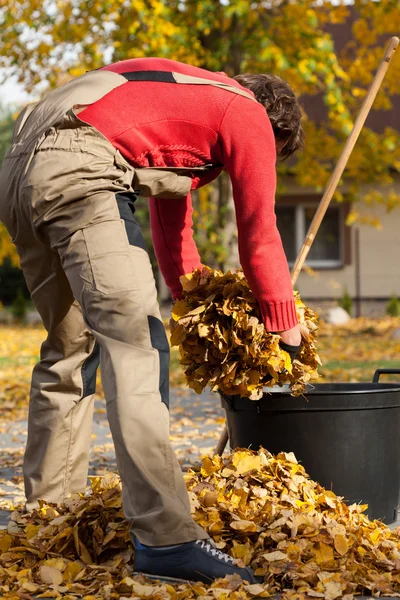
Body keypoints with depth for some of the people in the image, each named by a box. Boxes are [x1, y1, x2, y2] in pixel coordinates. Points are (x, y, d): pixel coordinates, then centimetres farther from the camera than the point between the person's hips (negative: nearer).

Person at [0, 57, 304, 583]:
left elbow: (172, 224, 39)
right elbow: (259, 234, 11)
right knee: (136, 346, -13)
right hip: (78, 170, -9)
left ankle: (47, 511, 24)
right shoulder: (248, 113, 11)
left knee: (69, 348, 19)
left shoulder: (189, 101, 36)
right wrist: (286, 326, 21)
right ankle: (165, 539, -19)